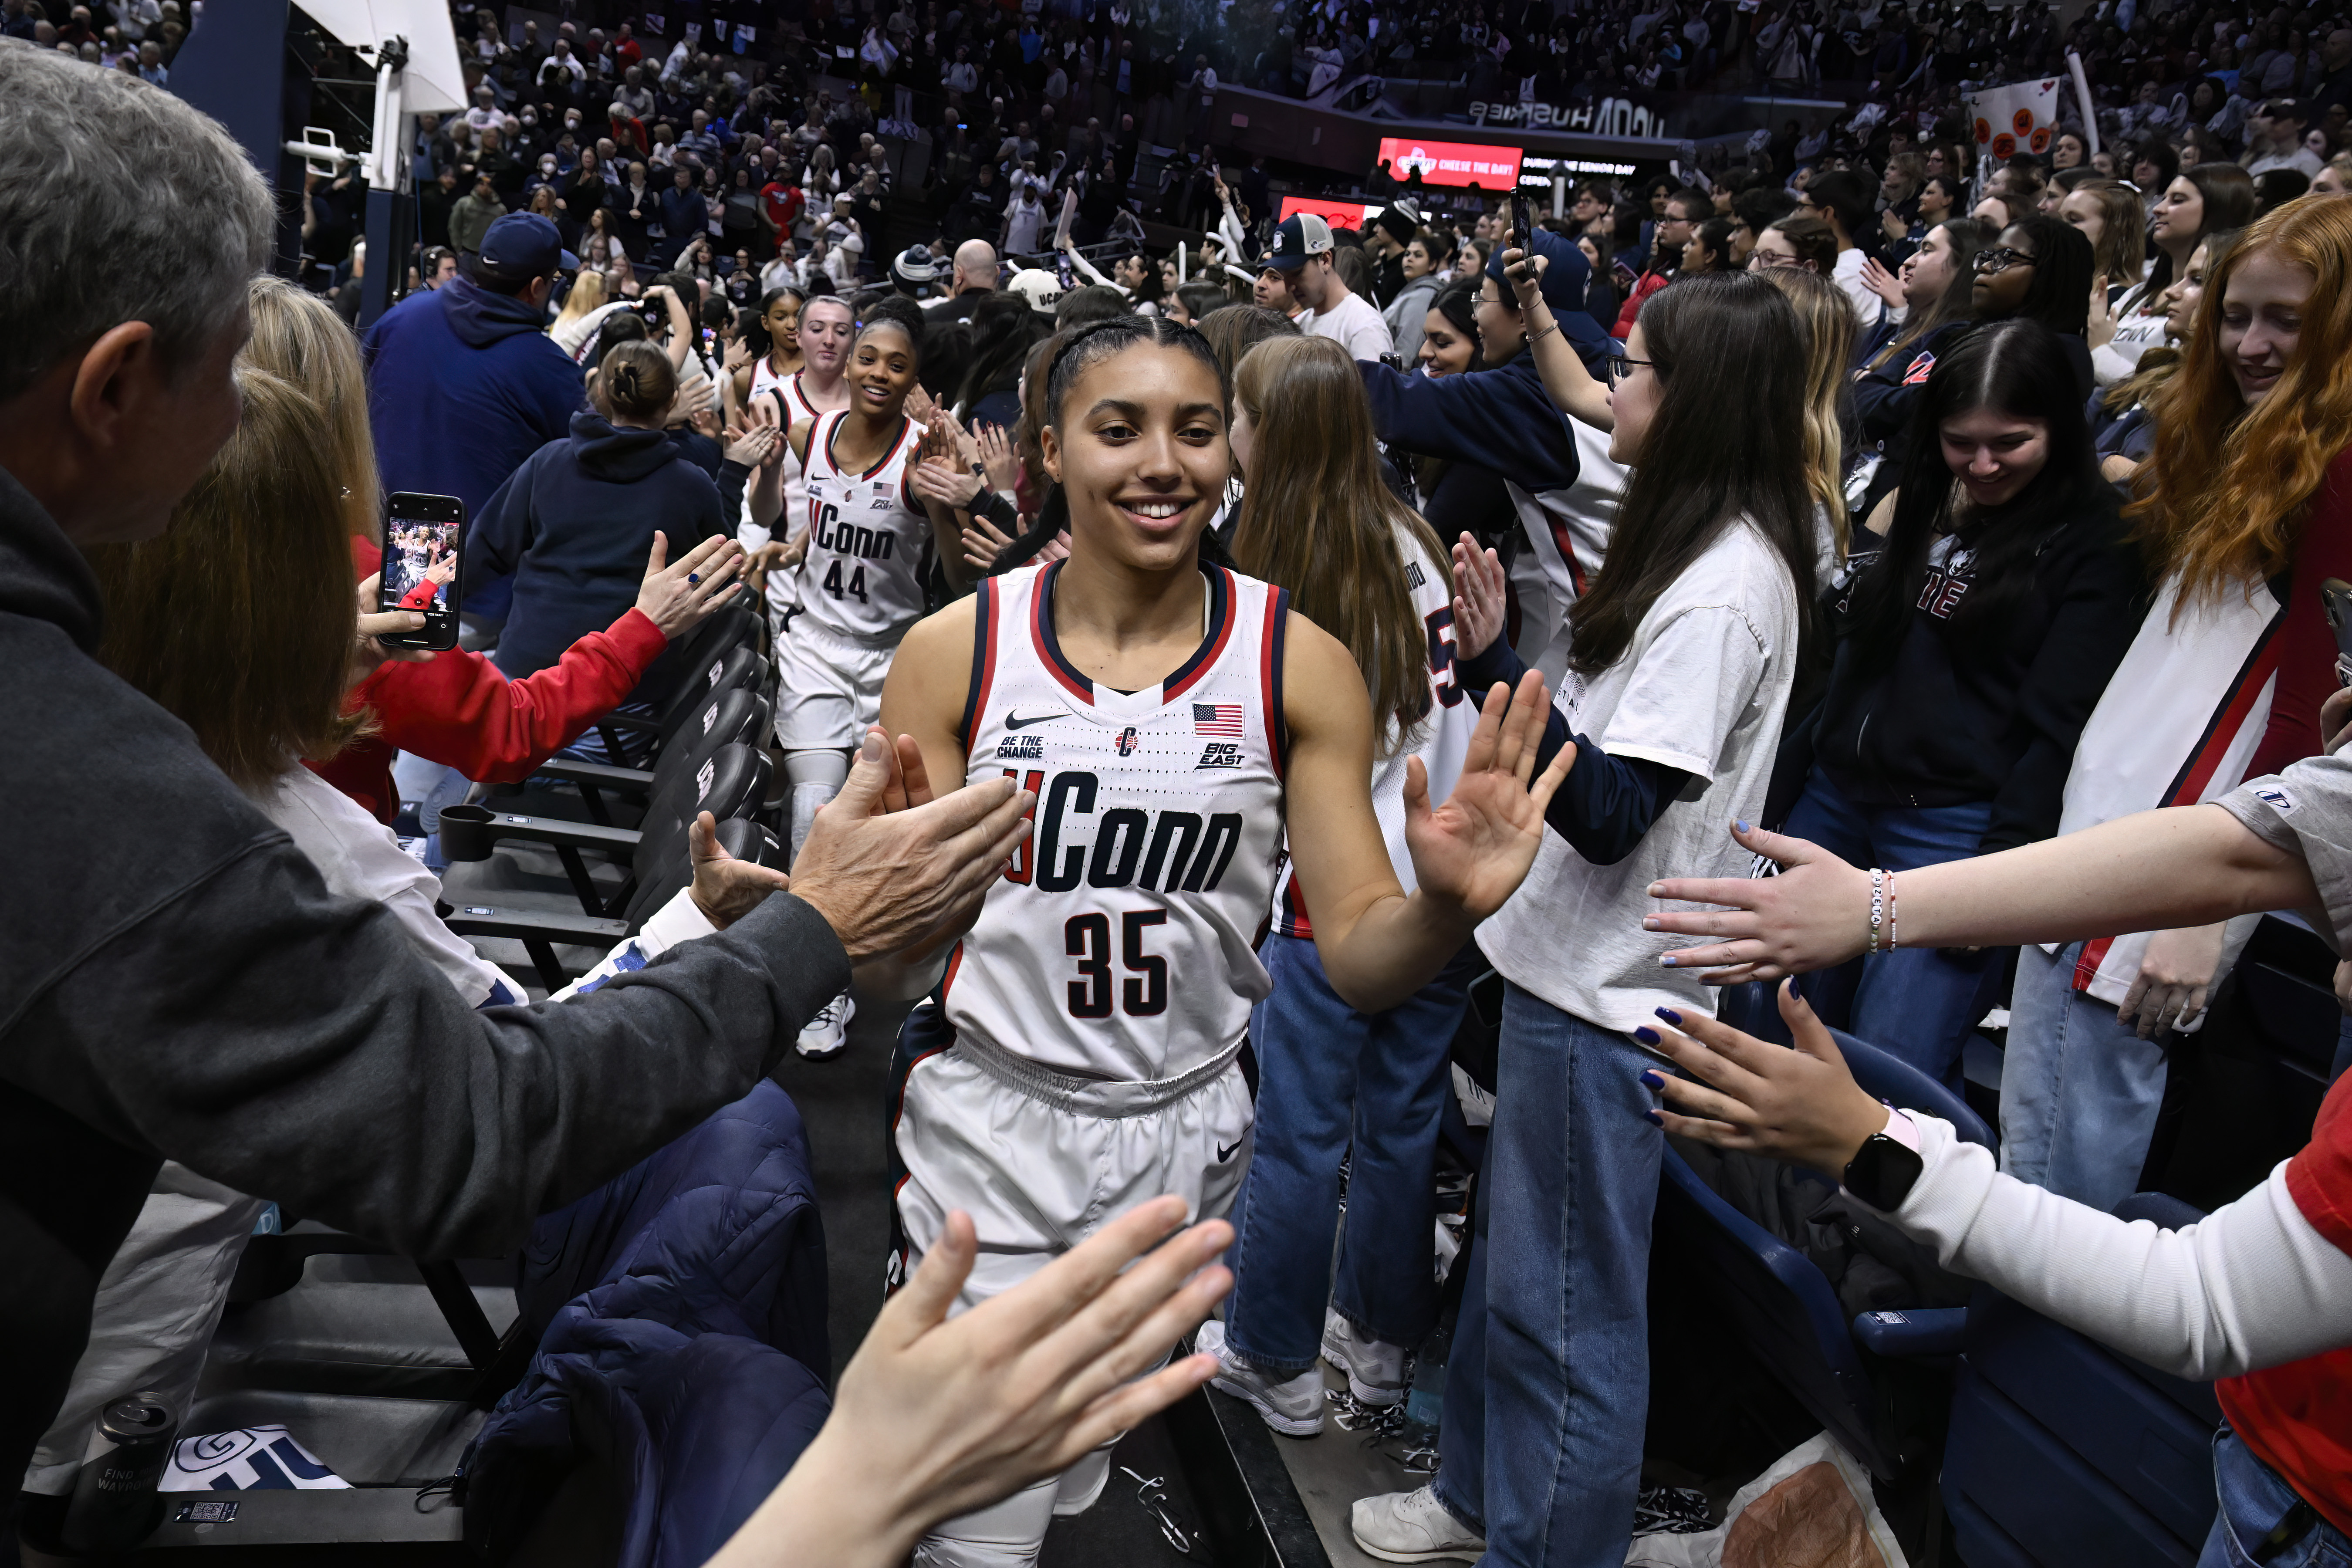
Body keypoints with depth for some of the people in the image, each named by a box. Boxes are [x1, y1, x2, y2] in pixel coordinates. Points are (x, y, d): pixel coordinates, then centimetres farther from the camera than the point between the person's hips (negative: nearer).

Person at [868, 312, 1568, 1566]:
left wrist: (1446, 909, -30)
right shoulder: (954, 653, -10)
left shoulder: (1298, 664, -8)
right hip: (987, 1121, -1)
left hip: (1186, 1131, 2)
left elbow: (1357, 959, -9)